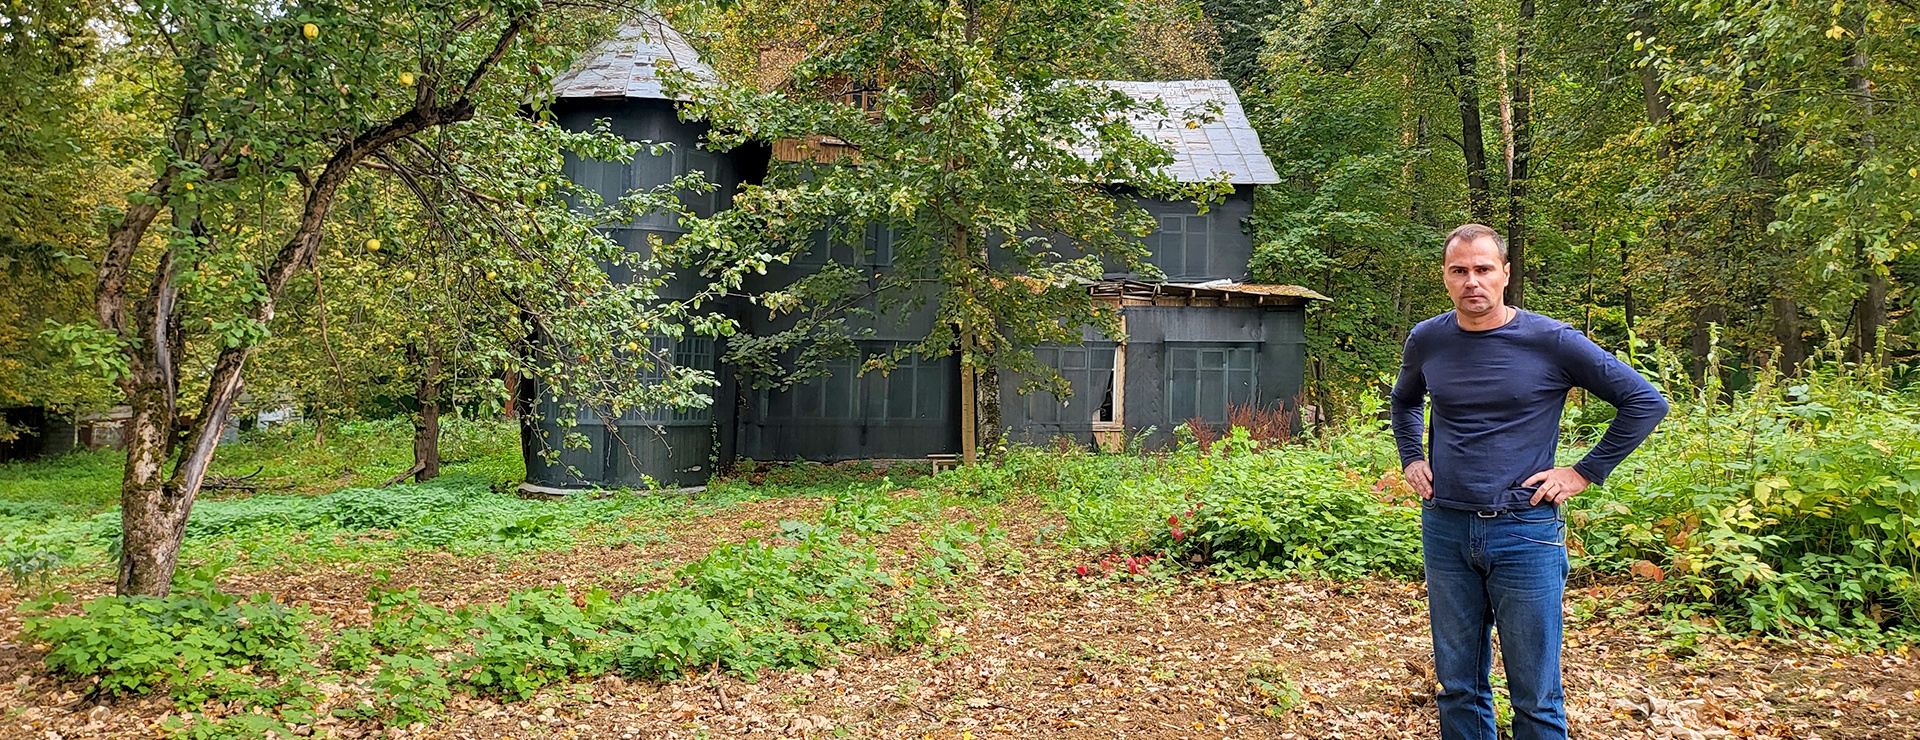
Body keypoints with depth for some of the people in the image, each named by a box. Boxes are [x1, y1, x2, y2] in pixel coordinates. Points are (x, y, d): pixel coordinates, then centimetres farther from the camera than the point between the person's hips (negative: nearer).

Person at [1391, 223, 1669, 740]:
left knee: (1536, 698, 5)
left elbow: (1645, 402, -2)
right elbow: (1405, 401, 26)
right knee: (1458, 688, 12)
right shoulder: (1427, 341, 4)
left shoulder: (1551, 342, -8)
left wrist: (1586, 473, -4)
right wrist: (1411, 459, 13)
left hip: (1525, 531, -3)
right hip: (1445, 529, 3)